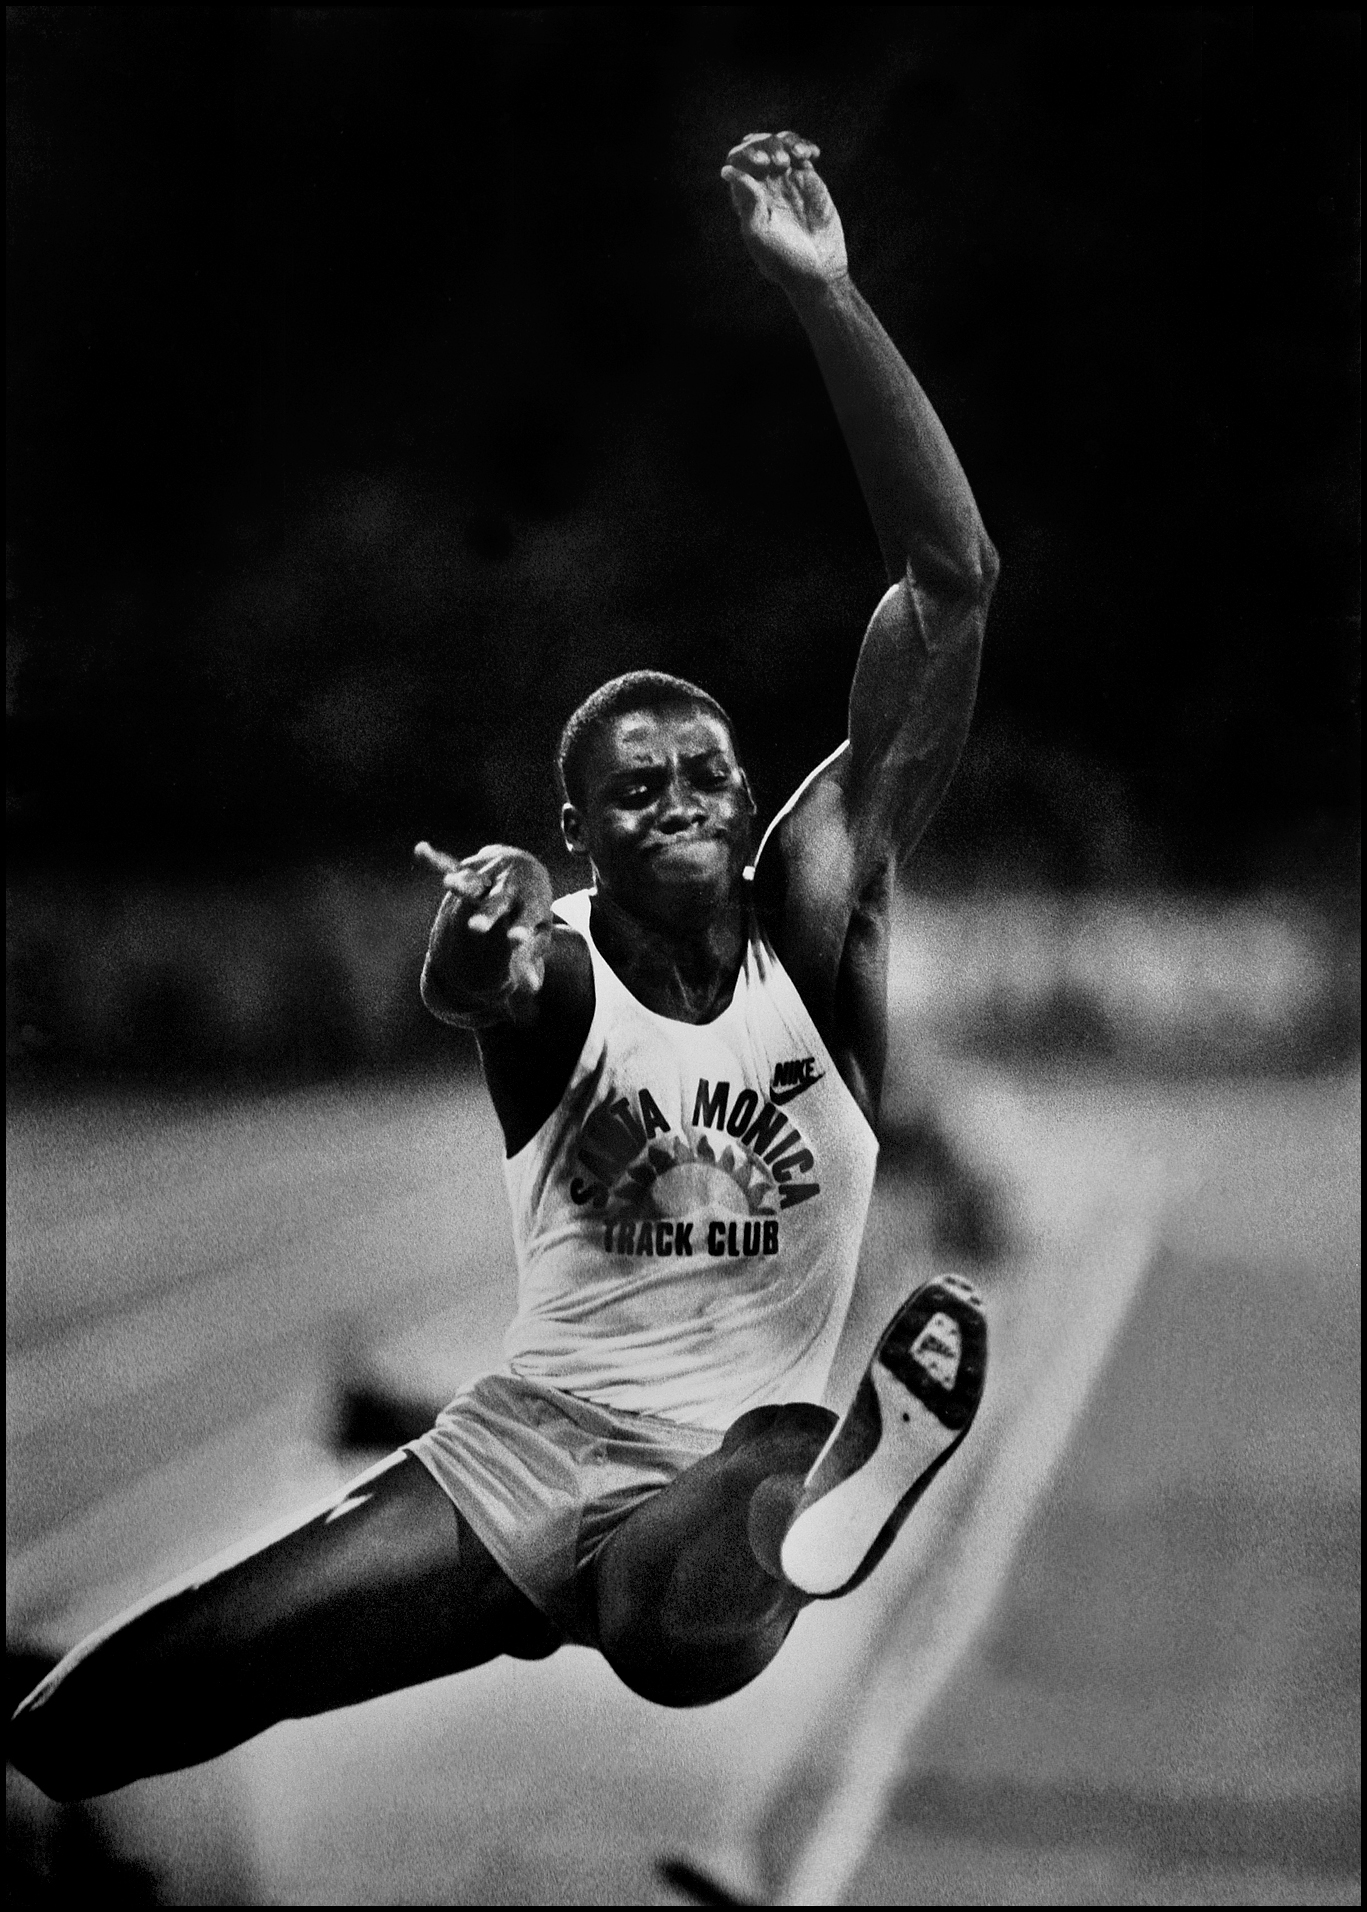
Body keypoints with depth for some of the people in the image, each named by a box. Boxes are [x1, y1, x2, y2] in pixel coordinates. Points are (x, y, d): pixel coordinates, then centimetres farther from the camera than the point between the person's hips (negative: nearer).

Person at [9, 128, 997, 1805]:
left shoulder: (812, 921, -4)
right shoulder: (558, 975, -4)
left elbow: (951, 587, -12)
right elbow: (475, 983, -32)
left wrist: (822, 299, -19)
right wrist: (475, 952, -59)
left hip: (741, 1452, -3)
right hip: (524, 1444, 3)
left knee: (684, 1638, -45)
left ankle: (838, 1477, -29)